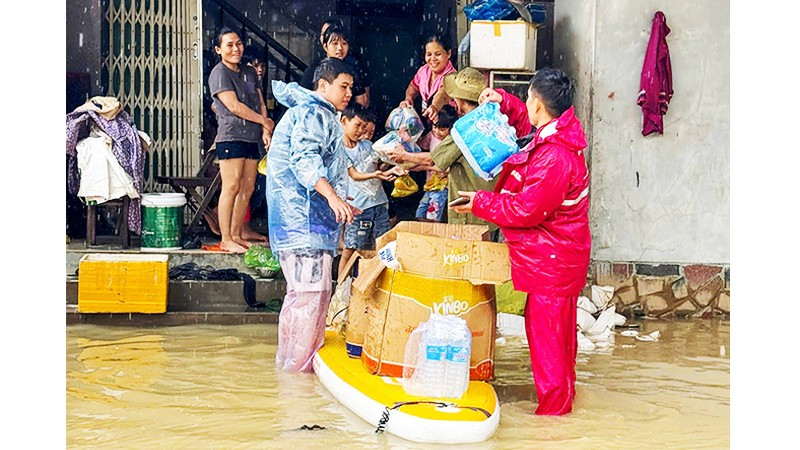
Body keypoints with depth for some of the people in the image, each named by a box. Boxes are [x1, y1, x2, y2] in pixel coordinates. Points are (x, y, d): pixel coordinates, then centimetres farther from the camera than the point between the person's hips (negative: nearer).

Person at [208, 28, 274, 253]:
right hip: (230, 137, -7)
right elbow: (234, 106, -13)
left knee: (247, 188, 6)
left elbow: (260, 104, 18)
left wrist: (265, 131, 4)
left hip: (251, 138, 7)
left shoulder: (250, 72, 18)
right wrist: (264, 121, -4)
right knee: (231, 187, -10)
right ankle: (226, 240, -7)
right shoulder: (219, 73, -5)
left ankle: (237, 234, 15)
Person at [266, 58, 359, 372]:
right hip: (303, 217, -12)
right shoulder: (313, 114, -10)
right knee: (312, 289, -11)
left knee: (301, 289, 16)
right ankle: (299, 362, -6)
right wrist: (332, 196, -36)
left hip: (306, 217, 12)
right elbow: (304, 159, -24)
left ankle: (290, 356, 24)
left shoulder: (321, 116, 25)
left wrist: (338, 203, 40)